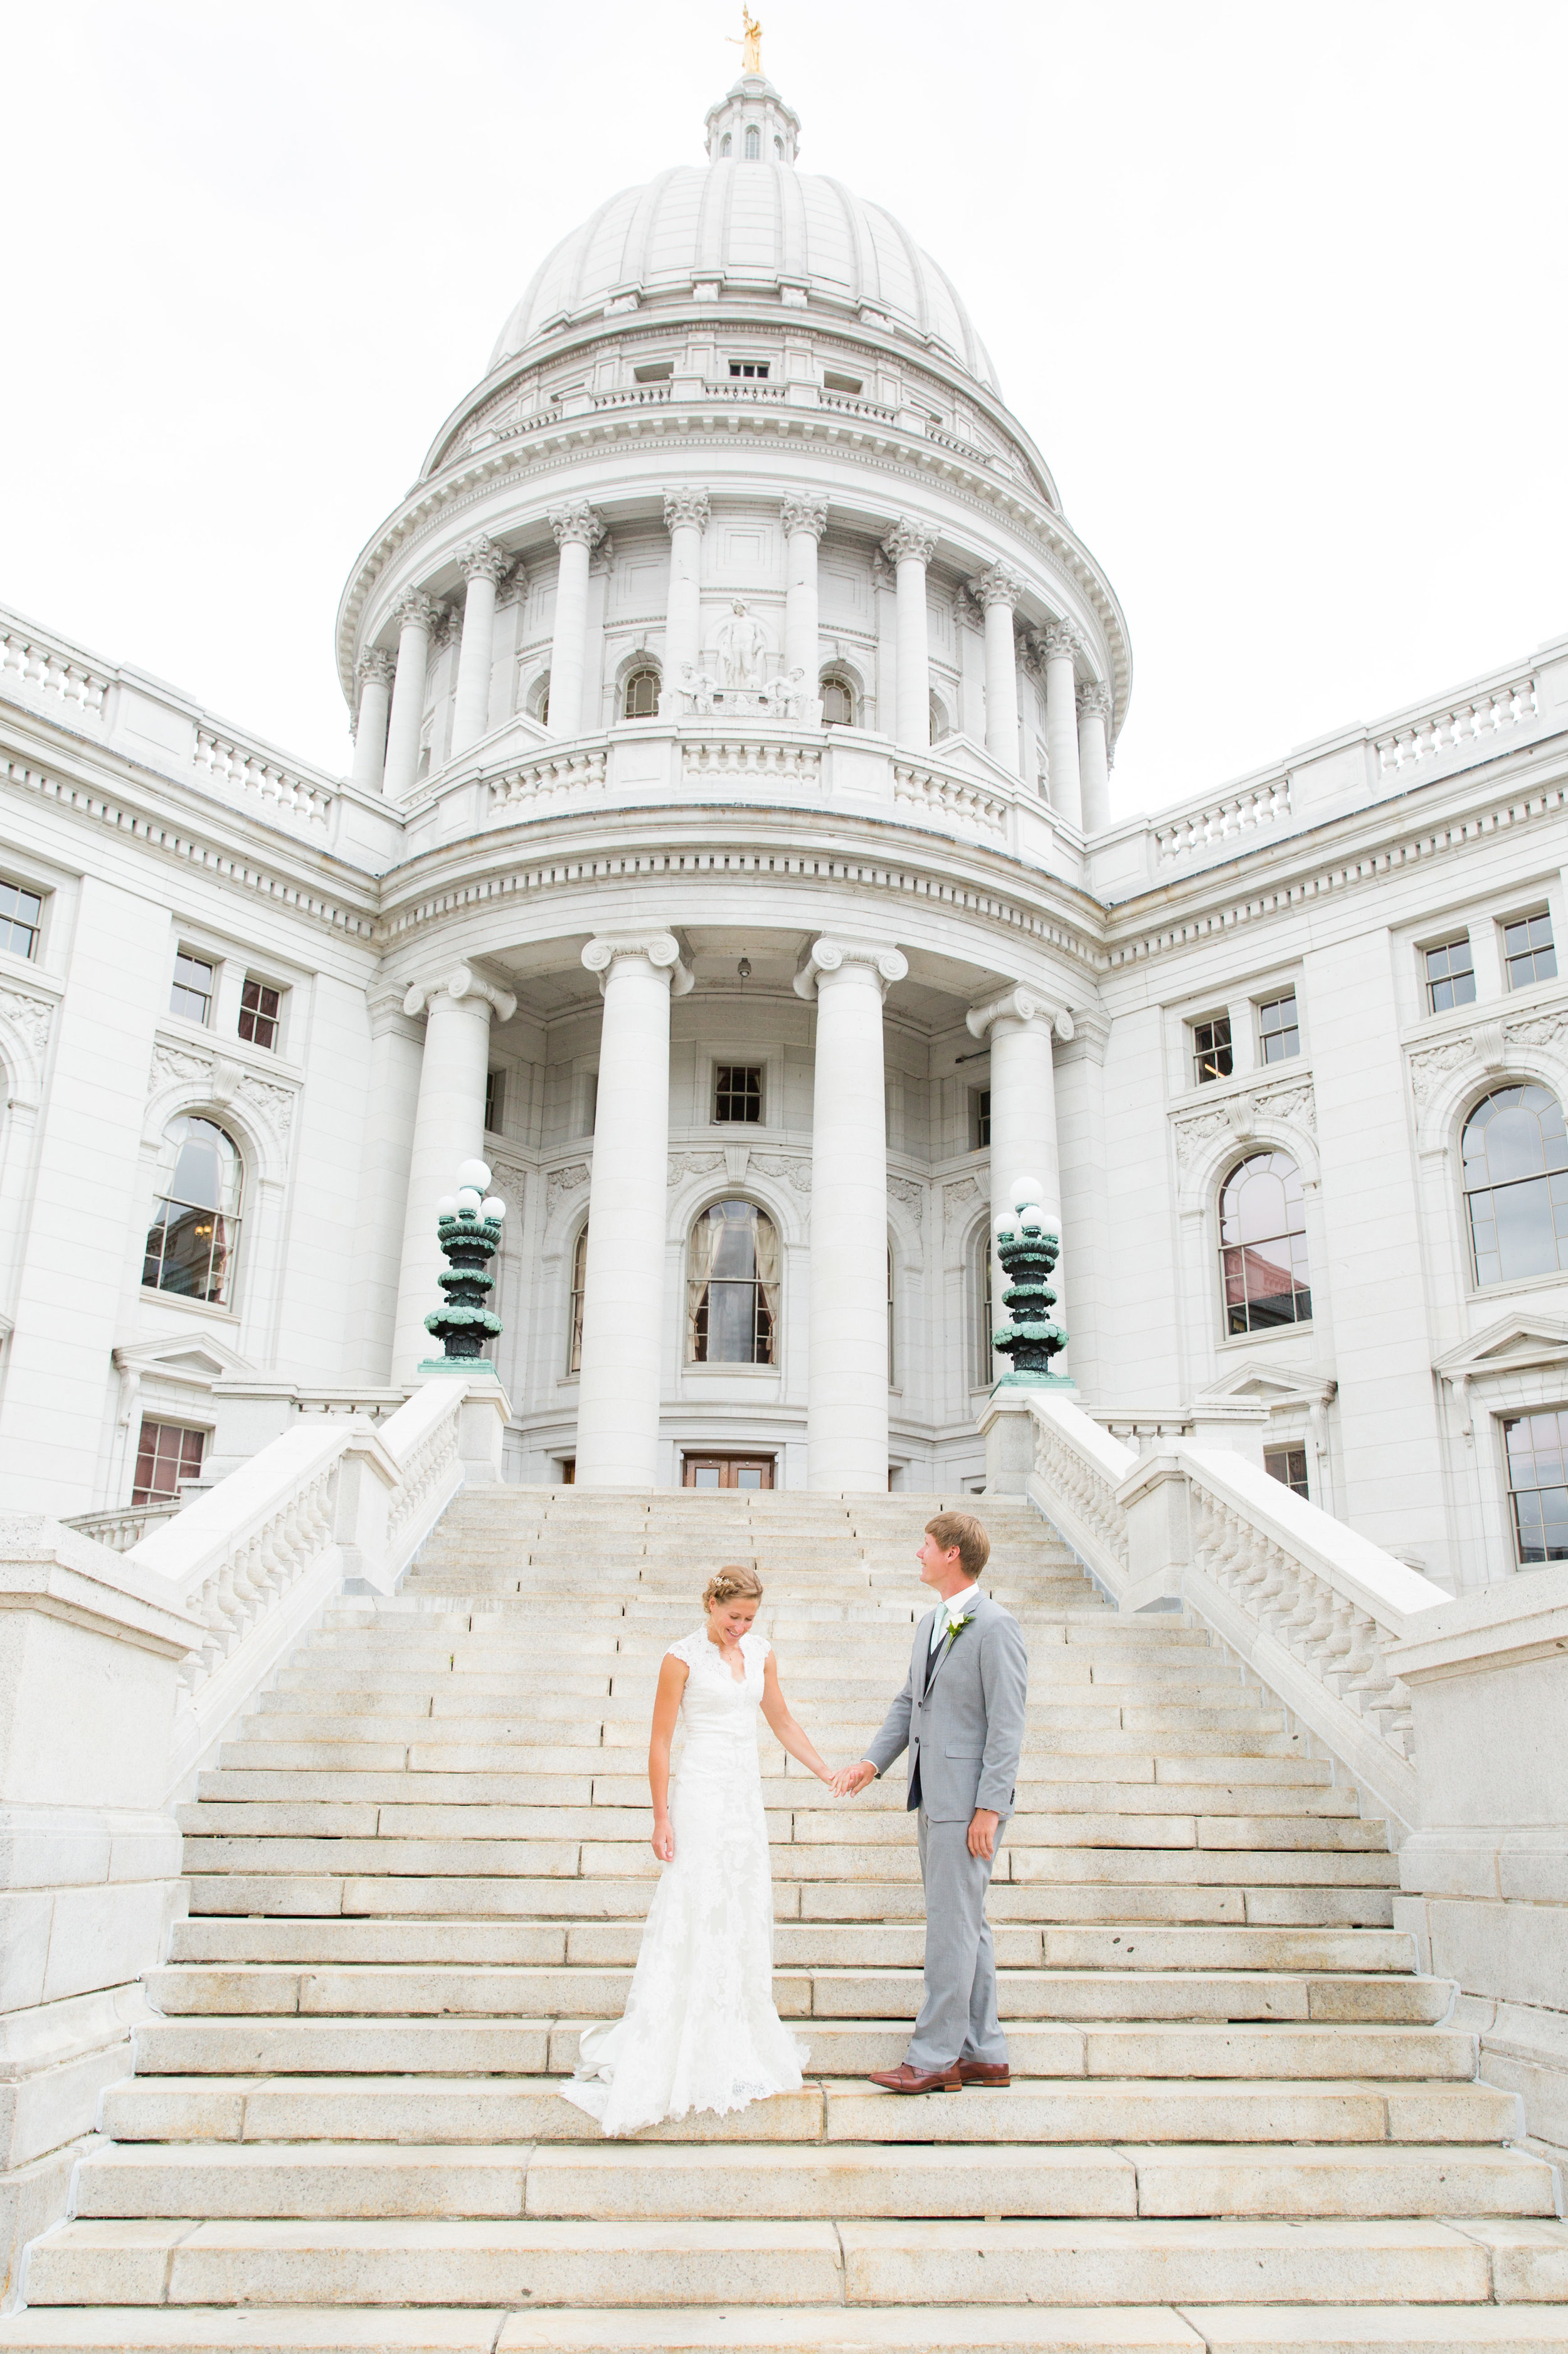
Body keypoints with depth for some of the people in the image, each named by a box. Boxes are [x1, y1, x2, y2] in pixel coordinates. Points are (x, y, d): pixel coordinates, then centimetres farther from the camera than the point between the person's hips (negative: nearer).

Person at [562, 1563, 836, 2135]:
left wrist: (827, 1774, 10)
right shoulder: (683, 1658, -10)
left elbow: (781, 1721, 16)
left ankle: (737, 2043, 25)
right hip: (701, 1792, -6)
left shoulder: (761, 1652, 7)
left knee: (746, 1914, 11)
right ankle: (681, 2055, 5)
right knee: (696, 1916, -4)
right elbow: (660, 1742, -8)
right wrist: (661, 1818, -11)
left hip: (746, 1793, 6)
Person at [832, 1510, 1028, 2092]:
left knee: (952, 1925, -2)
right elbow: (908, 1702, 18)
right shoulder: (929, 1623, 12)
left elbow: (1007, 1724, -17)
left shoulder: (995, 1626, -15)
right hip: (933, 1795, 9)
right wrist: (872, 1762, 7)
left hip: (969, 1799, -9)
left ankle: (936, 2056, 9)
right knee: (965, 1924, 15)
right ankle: (983, 2053, 25)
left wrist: (989, 1809, -19)